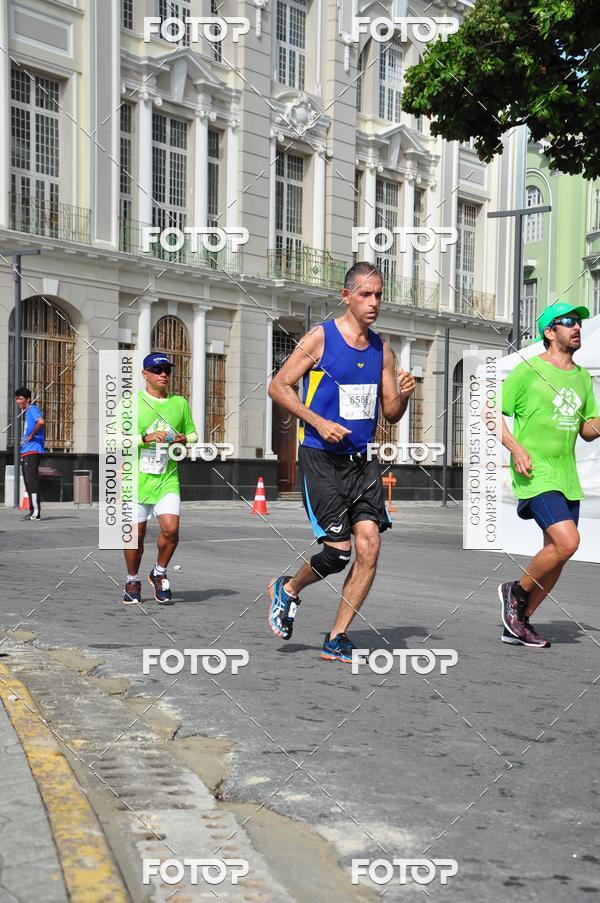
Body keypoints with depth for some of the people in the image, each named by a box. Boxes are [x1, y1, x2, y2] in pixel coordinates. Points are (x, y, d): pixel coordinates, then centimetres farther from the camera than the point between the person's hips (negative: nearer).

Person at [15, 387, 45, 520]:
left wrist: (31, 436, -20)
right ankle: (33, 511, 15)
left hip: (32, 450, -10)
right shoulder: (26, 412, 21)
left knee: (32, 480, -12)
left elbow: (41, 422, -28)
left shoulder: (33, 409, -9)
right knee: (28, 481, 11)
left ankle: (36, 512, -13)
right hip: (26, 451, 10)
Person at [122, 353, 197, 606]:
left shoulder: (180, 403, 9)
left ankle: (159, 575, 12)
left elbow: (193, 434, 19)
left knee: (171, 528, -14)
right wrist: (146, 438, -18)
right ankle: (133, 581, 26)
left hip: (167, 478, 2)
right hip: (137, 478, -2)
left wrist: (184, 440, -4)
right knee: (136, 533, 4)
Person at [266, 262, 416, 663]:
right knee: (339, 550, -8)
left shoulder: (382, 348, 11)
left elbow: (391, 414, 15)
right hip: (321, 458, -5)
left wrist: (403, 395, -8)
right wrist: (318, 422, -15)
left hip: (362, 460, 5)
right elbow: (279, 386, -4)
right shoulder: (320, 338, -5)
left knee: (369, 546, -6)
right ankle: (288, 589, 24)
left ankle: (337, 638, 7)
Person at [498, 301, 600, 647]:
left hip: (568, 477, 7)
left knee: (557, 554, 6)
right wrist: (515, 447, -17)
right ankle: (517, 591, 3)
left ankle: (520, 623, 19)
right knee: (567, 541, -22)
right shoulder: (528, 370, -4)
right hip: (536, 474, -7)